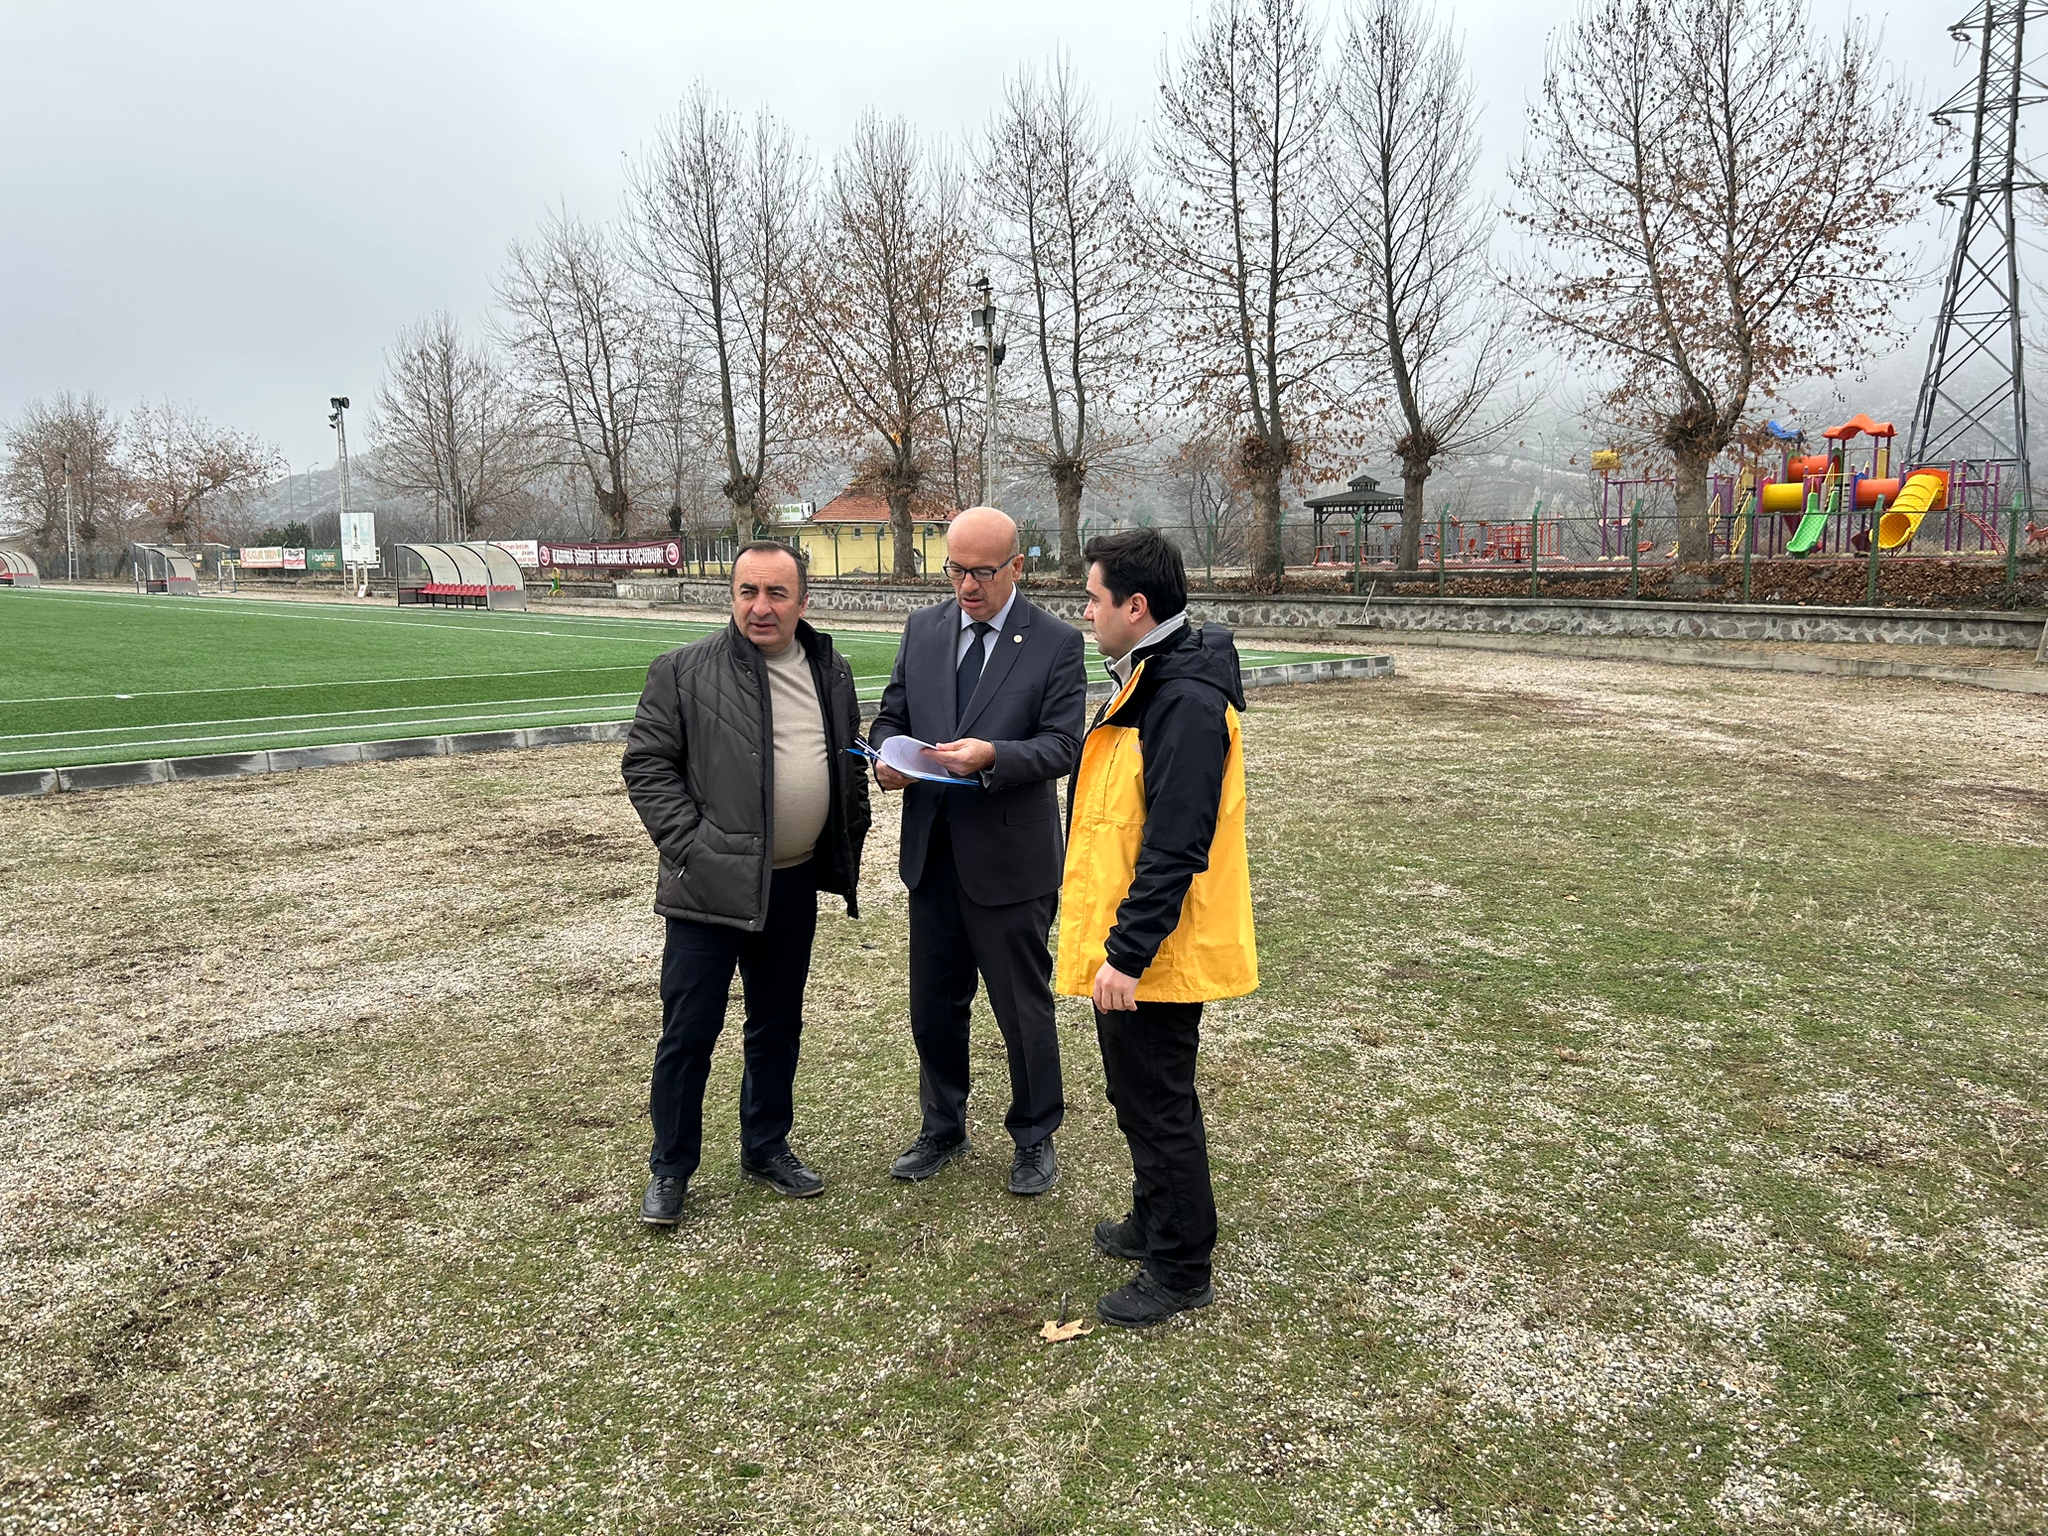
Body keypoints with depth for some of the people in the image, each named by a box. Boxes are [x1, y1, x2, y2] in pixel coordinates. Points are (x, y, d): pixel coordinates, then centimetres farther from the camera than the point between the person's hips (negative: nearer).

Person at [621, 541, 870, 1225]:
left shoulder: (830, 673, 8)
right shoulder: (683, 672, -7)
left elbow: (851, 765, 17)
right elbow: (646, 764, -7)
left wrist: (847, 850, 11)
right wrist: (690, 847, -14)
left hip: (794, 884, 5)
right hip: (711, 885, -4)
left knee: (779, 1024, 16)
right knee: (689, 1030, 2)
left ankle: (766, 1146, 34)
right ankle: (670, 1168, 19)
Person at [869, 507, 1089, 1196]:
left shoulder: (1056, 643, -7)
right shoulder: (923, 628, 7)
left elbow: (1063, 745, -13)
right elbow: (891, 715, 11)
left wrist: (992, 756, -30)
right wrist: (888, 754, -11)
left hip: (1010, 858, -4)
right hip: (932, 853, 5)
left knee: (1024, 1008, 9)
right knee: (933, 1004, 17)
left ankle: (1034, 1138, 29)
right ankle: (942, 1129, 36)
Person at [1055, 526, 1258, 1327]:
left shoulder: (1187, 702, -22)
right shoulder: (1145, 682, 11)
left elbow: (1175, 848, -26)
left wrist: (1127, 953, -24)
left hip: (1149, 959, -10)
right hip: (1121, 945, 10)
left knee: (1158, 1105, 4)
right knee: (1141, 1096, 22)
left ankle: (1181, 1269, 20)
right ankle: (1154, 1223, 40)